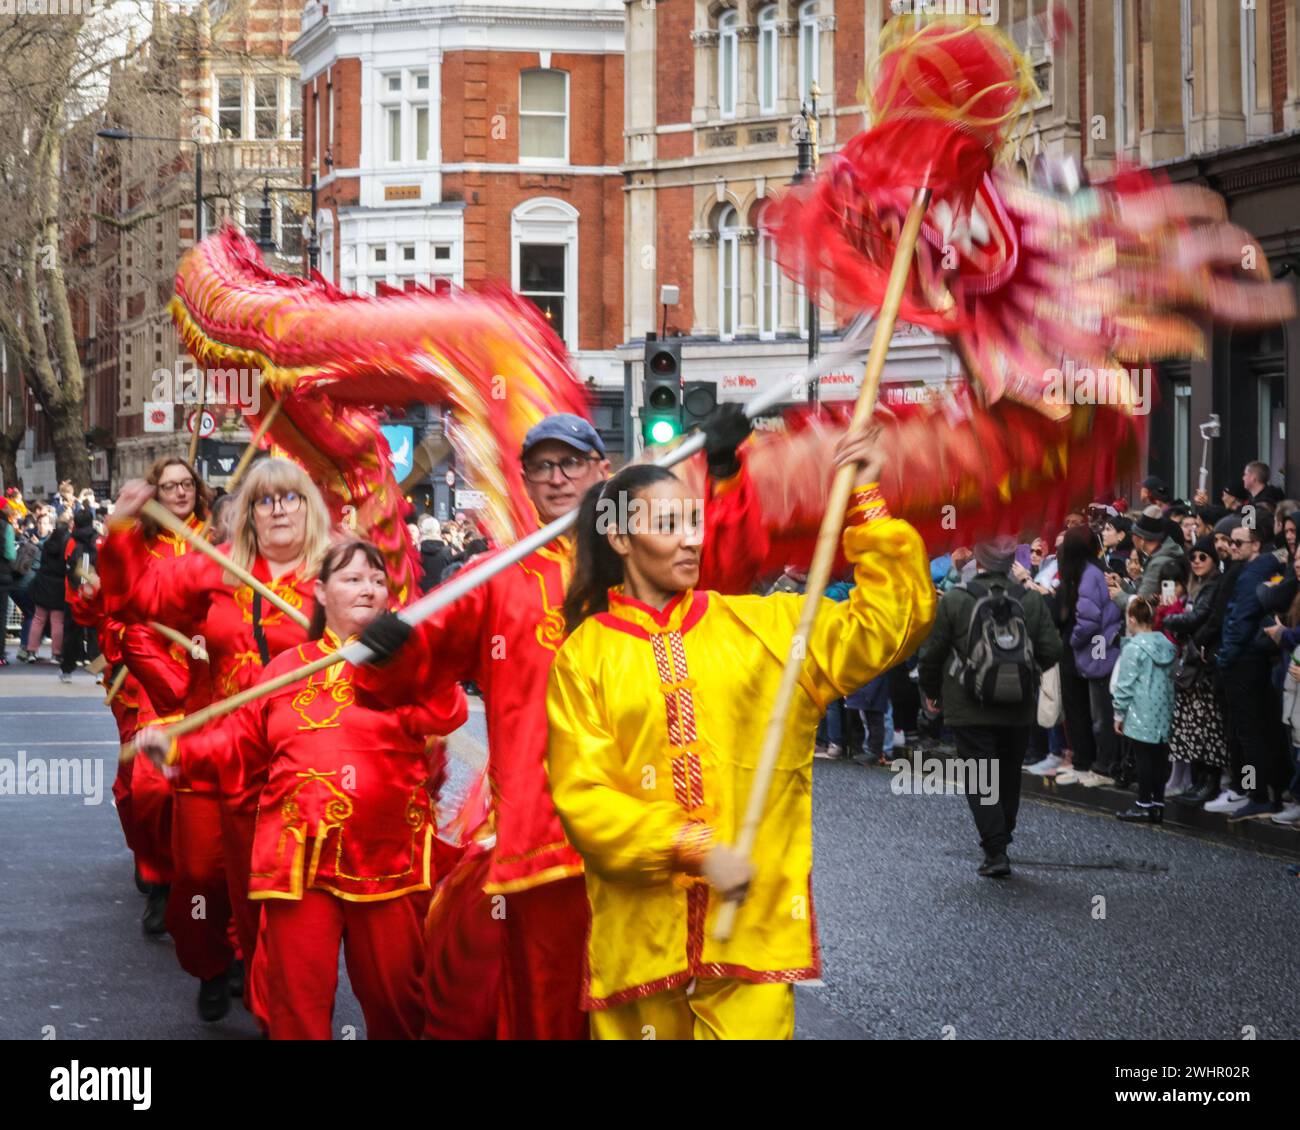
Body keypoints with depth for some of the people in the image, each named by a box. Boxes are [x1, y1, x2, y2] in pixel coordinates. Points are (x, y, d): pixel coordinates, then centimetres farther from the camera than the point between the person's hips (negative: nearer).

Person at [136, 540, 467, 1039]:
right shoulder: (286, 667, 12)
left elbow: (446, 714, -14)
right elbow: (242, 745, 13)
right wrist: (178, 748, 0)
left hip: (386, 860, -1)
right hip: (299, 859, 1)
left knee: (394, 995, 9)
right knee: (297, 998, 4)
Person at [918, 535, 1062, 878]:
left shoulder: (952, 601, -10)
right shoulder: (1032, 601, -3)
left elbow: (931, 653, -5)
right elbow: (1051, 651, -1)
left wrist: (931, 691, 13)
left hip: (970, 710, -3)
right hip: (1019, 709, 3)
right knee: (1009, 776, 17)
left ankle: (996, 852, -10)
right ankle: (1001, 838, 28)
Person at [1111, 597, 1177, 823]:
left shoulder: (1133, 648, -11)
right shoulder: (1166, 645, 8)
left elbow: (1125, 684, -10)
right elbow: (1170, 679, 13)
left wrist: (1119, 713, -2)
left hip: (1141, 715, -6)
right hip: (1163, 715, 6)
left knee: (1143, 758, -1)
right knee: (1159, 757, 8)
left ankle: (1144, 805, 3)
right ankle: (1158, 803, 11)